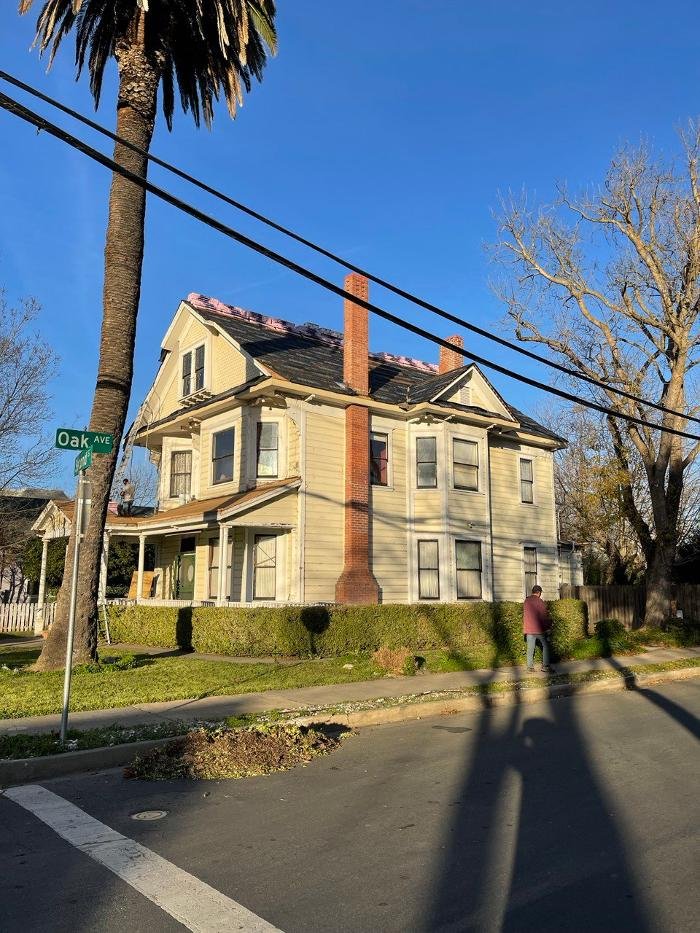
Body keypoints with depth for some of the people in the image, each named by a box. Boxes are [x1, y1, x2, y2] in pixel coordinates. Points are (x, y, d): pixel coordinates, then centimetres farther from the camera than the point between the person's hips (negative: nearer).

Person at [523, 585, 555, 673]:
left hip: (529, 629, 5)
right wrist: (549, 626, 7)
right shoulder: (540, 601, -10)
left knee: (530, 648, 7)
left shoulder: (526, 601, 9)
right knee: (545, 646, 4)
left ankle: (530, 666, 8)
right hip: (539, 628, -5)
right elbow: (546, 615, -6)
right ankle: (545, 665, -3)